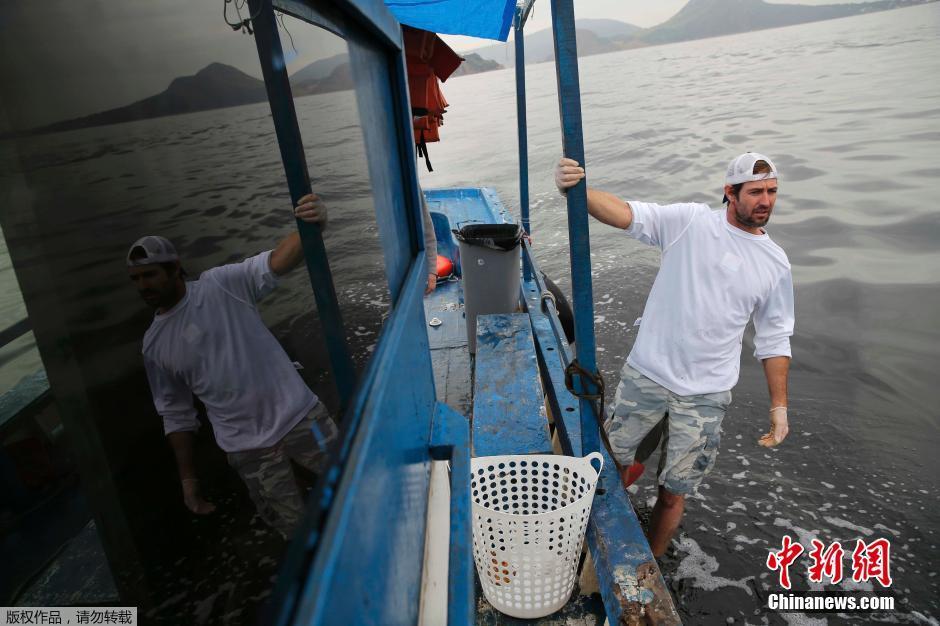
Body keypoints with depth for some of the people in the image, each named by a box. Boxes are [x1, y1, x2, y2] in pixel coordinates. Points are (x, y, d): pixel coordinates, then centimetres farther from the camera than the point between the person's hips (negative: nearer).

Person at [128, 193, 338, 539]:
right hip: (247, 449, 3)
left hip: (298, 415, -3)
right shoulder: (153, 345, 7)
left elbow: (277, 261, -22)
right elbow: (176, 414, 14)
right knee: (295, 529, 6)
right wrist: (187, 477, 14)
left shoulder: (221, 285, -5)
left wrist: (311, 228, -42)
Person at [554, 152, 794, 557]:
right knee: (614, 463, 13)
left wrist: (779, 406, 8)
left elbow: (774, 340, 10)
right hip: (646, 373, -1)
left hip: (706, 394, 2)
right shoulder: (690, 221, -6)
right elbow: (624, 213, -20)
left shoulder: (775, 263, 4)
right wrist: (575, 190, -39)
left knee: (673, 494, 10)